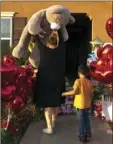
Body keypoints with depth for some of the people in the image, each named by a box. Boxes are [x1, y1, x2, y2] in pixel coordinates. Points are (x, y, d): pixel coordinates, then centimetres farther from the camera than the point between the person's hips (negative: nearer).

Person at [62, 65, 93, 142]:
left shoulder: (78, 81, -13)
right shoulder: (90, 82, 1)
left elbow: (75, 92, -21)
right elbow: (91, 94, 3)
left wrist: (65, 93, -9)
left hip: (80, 104, -4)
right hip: (87, 104, 5)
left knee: (81, 120, 5)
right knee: (87, 119, 18)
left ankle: (82, 136, 11)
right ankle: (88, 134, 26)